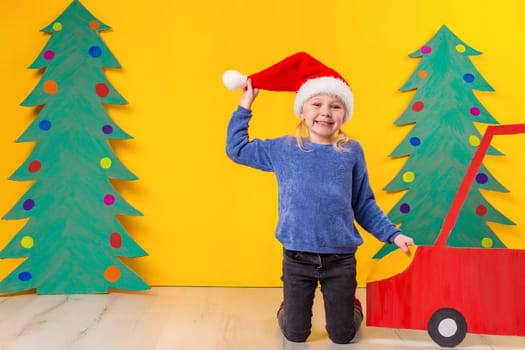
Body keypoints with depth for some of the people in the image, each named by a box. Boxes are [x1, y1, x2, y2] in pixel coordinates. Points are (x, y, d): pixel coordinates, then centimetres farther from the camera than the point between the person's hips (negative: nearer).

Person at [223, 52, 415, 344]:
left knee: (342, 337, 11)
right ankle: (289, 308, 44)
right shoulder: (284, 149, 2)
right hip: (297, 259, 0)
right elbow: (237, 149, 10)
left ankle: (351, 307, 44)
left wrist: (392, 234, 1)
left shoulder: (351, 152, 1)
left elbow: (364, 205, 7)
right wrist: (245, 106, 9)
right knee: (295, 336, 10)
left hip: (341, 259, 0)